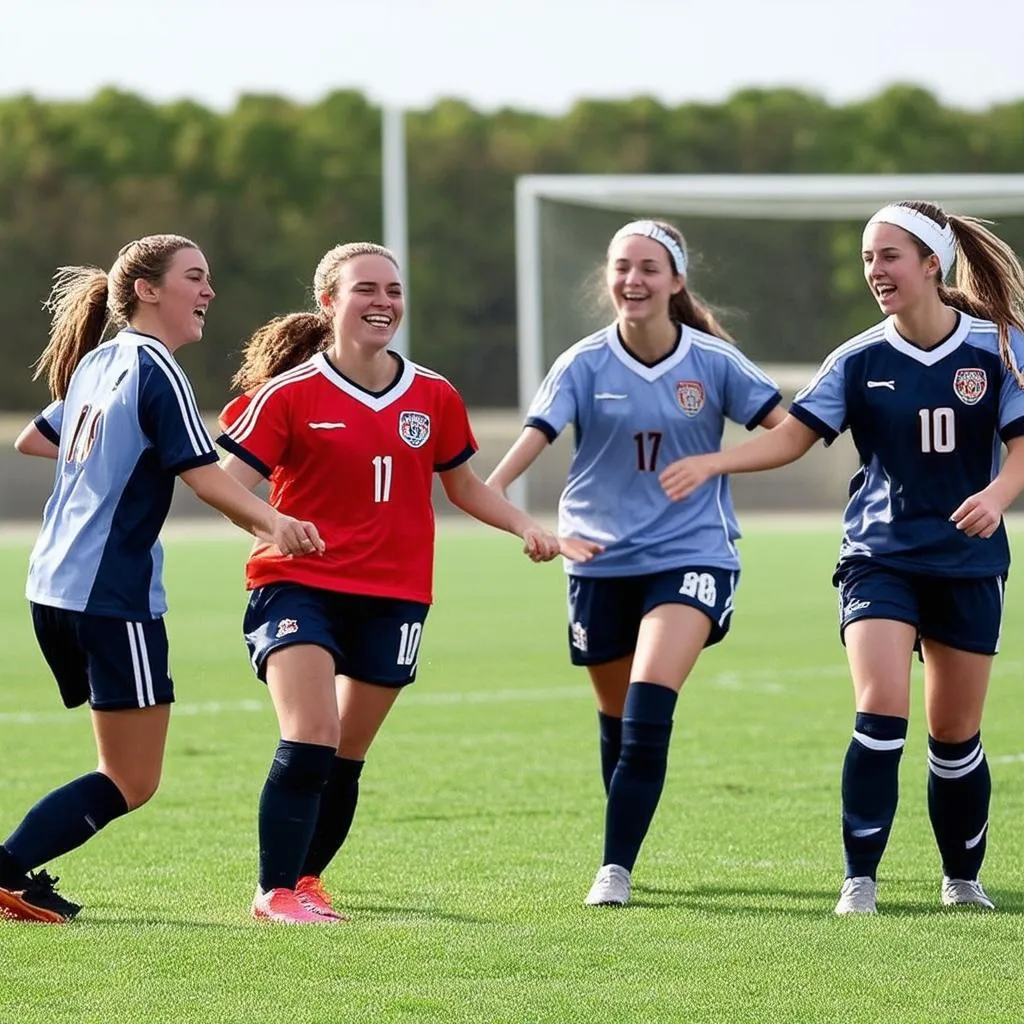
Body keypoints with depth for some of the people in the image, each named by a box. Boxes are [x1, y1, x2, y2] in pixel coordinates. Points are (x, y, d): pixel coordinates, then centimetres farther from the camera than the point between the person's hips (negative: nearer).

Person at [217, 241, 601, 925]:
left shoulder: (435, 398, 6)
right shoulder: (290, 395, -6)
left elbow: (464, 485, 21)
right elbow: (230, 483, -9)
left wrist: (528, 528, 8)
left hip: (394, 596, 4)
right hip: (299, 586, -4)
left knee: (347, 756, 8)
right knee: (309, 739, -19)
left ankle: (307, 876, 28)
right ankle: (277, 891, -13)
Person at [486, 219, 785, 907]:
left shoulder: (713, 360, -3)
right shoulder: (586, 364, -4)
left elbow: (788, 428, 0)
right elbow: (536, 434, -16)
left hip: (690, 554, -2)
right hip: (601, 560, 2)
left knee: (648, 713, -19)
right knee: (617, 720, 12)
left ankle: (616, 869, -16)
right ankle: (620, 860, 31)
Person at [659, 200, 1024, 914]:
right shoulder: (861, 360, 0)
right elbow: (794, 433, 0)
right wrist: (711, 464, -13)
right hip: (879, 555, 0)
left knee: (956, 735, 7)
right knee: (880, 711, -17)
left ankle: (964, 878, 27)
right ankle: (860, 881, -11)